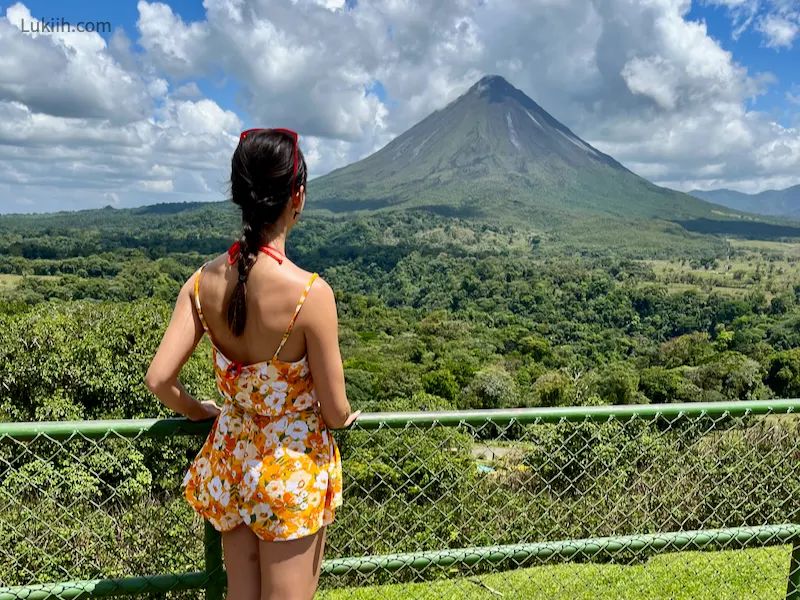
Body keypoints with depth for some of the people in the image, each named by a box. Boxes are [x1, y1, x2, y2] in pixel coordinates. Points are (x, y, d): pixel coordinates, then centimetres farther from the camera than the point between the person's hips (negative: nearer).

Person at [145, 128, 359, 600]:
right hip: (294, 469, -5)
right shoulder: (311, 293, -26)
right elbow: (335, 413, -18)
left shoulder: (204, 281, -11)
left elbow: (159, 380, -8)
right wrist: (347, 415, 6)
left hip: (231, 459, 5)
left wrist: (198, 411, 12)